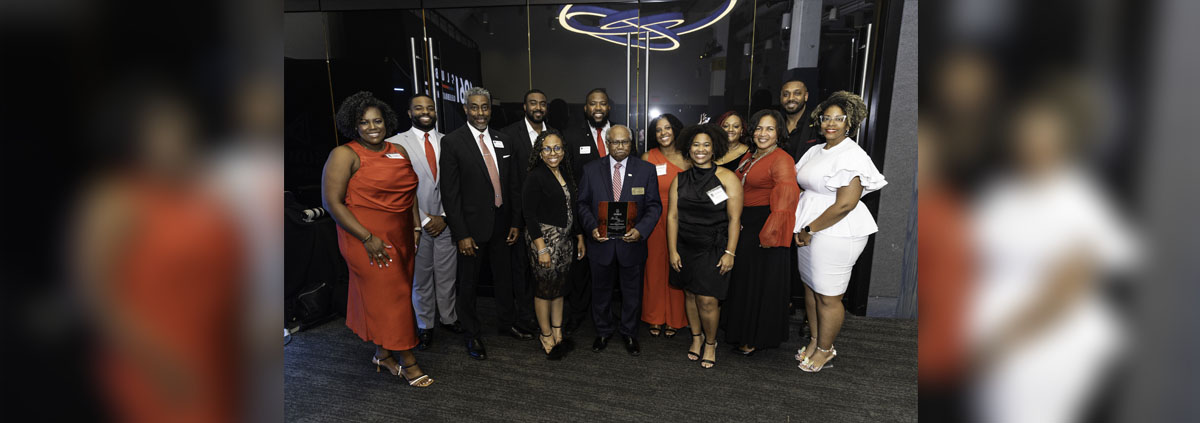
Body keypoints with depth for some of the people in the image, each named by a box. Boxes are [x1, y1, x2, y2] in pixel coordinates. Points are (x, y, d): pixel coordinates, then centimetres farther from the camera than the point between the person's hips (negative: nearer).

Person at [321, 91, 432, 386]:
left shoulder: (399, 151, 9)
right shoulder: (344, 155, -9)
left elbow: (409, 192, 16)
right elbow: (332, 201, -13)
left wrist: (416, 225, 7)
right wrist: (367, 238, -17)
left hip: (400, 237, 6)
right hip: (367, 239, -6)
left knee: (395, 294, 13)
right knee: (387, 295, 1)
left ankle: (383, 353, 32)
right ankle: (407, 360, 14)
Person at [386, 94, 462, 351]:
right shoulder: (396, 143, -3)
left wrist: (444, 217, -4)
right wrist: (424, 220, -9)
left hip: (445, 222, 2)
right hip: (416, 222, -2)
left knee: (447, 275, 11)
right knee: (420, 278, 10)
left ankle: (448, 317, 31)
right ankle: (424, 325, 27)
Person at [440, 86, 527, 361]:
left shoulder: (504, 141, 6)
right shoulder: (452, 142, -10)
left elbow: (512, 185, 9)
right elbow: (449, 192, -12)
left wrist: (515, 222, 5)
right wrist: (461, 234, -16)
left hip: (501, 225, 5)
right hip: (473, 227, -4)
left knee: (504, 277, 19)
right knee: (468, 284, 11)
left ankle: (507, 323, 41)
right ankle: (472, 335, 31)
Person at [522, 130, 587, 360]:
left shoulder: (565, 173, 9)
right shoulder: (535, 177, -13)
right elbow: (530, 216, -16)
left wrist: (579, 237, 15)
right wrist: (541, 248, -19)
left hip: (565, 239, 7)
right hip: (545, 238, -7)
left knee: (559, 286, 15)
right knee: (544, 288, 5)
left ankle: (558, 333, 28)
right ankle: (546, 336, 22)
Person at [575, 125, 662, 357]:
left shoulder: (646, 170, -3)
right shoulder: (591, 170, -1)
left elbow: (654, 205, -3)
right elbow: (582, 203, 2)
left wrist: (641, 230, -18)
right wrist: (592, 227, -14)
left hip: (631, 242, -1)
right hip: (601, 242, 1)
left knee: (631, 291, 15)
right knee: (601, 290, 17)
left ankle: (629, 333, 37)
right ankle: (603, 331, 39)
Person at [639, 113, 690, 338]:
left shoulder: (687, 158, 4)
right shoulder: (648, 158, 1)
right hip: (655, 222, -1)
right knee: (655, 268, 5)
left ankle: (673, 318, 25)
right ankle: (655, 318, 24)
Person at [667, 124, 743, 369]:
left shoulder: (727, 178, -5)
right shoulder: (680, 180, 5)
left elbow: (734, 218, -8)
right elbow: (672, 216, 4)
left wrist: (730, 252, -12)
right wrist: (672, 251, -1)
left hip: (714, 248, -3)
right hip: (685, 247, 4)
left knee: (707, 300, -5)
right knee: (691, 294, 13)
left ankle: (711, 342, 21)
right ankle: (696, 338, 35)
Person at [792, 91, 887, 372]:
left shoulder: (852, 156, -14)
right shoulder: (815, 151, 13)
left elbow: (845, 204, -21)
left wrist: (810, 229, -15)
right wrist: (801, 228, 7)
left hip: (835, 234, -8)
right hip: (808, 231, 8)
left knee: (827, 296, 3)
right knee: (810, 288, 16)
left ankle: (825, 349, 22)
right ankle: (815, 341, 33)